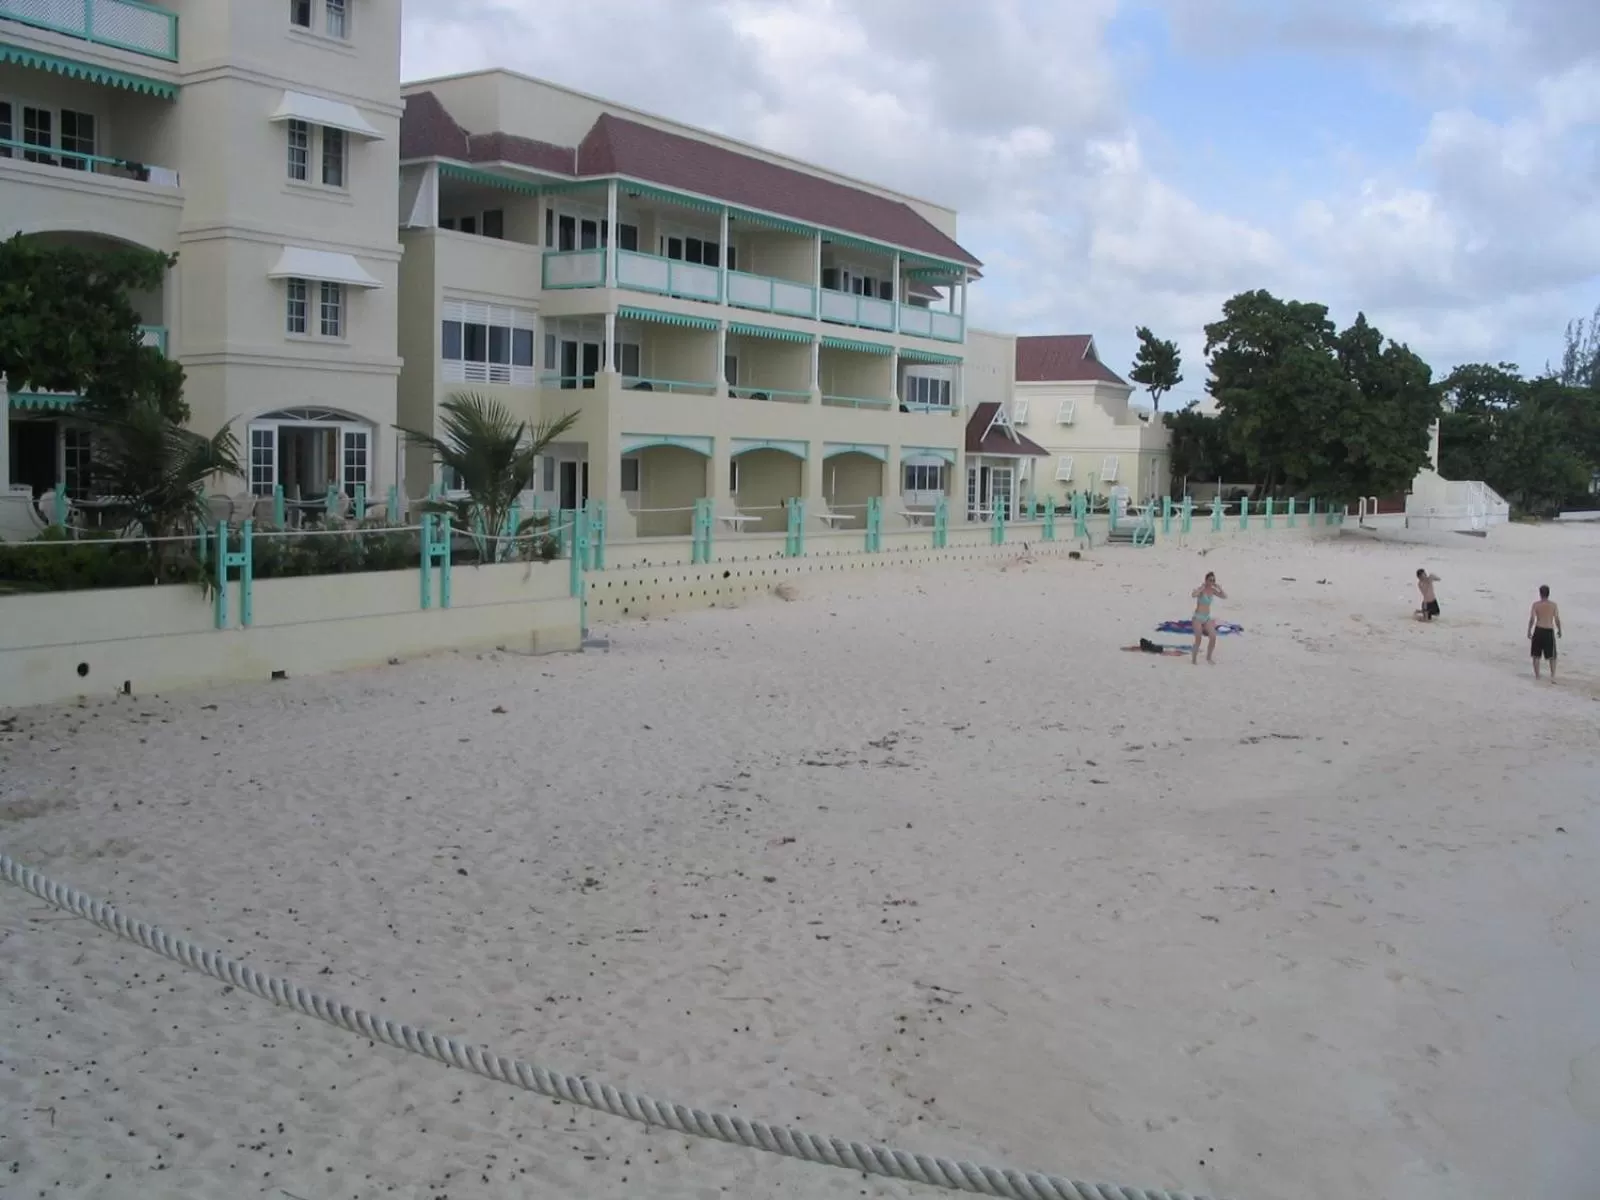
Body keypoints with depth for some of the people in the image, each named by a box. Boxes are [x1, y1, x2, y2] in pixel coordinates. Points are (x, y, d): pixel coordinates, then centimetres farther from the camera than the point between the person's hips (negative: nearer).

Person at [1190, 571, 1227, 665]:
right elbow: (1193, 595, -36)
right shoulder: (1201, 589, -14)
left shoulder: (1212, 590, 4)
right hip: (1198, 617, -6)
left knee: (1213, 637, -5)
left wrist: (1218, 587, -7)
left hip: (1207, 618, 6)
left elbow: (1225, 597, 3)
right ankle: (1194, 659, 10)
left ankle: (1209, 657, 12)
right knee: (1198, 640, -6)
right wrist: (1202, 587, -29)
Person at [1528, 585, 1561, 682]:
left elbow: (1531, 619, -7)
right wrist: (1559, 630, 13)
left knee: (1536, 655, 12)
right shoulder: (1553, 604, -3)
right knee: (1552, 656, 10)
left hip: (1538, 630, 0)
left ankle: (1537, 675, 15)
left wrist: (1529, 631, 3)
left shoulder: (1536, 604, -5)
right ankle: (1553, 676, 0)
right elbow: (1557, 620, -2)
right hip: (1549, 631, 1)